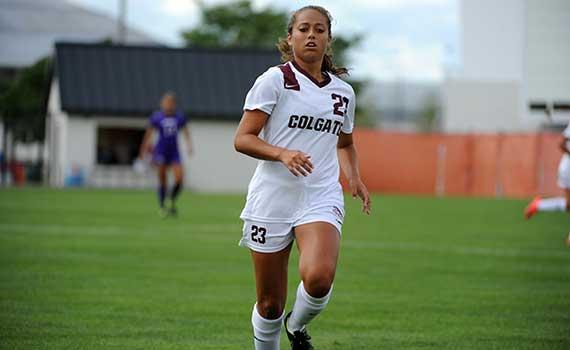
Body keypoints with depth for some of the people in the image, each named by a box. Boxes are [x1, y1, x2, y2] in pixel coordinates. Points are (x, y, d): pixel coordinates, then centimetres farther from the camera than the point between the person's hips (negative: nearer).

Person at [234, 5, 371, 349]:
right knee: (271, 303, 2)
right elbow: (243, 139, -7)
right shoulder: (274, 80, -2)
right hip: (272, 200, -2)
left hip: (322, 198, 2)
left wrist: (354, 177, 10)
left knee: (319, 278, -26)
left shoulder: (343, 92, 11)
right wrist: (283, 154, -24)